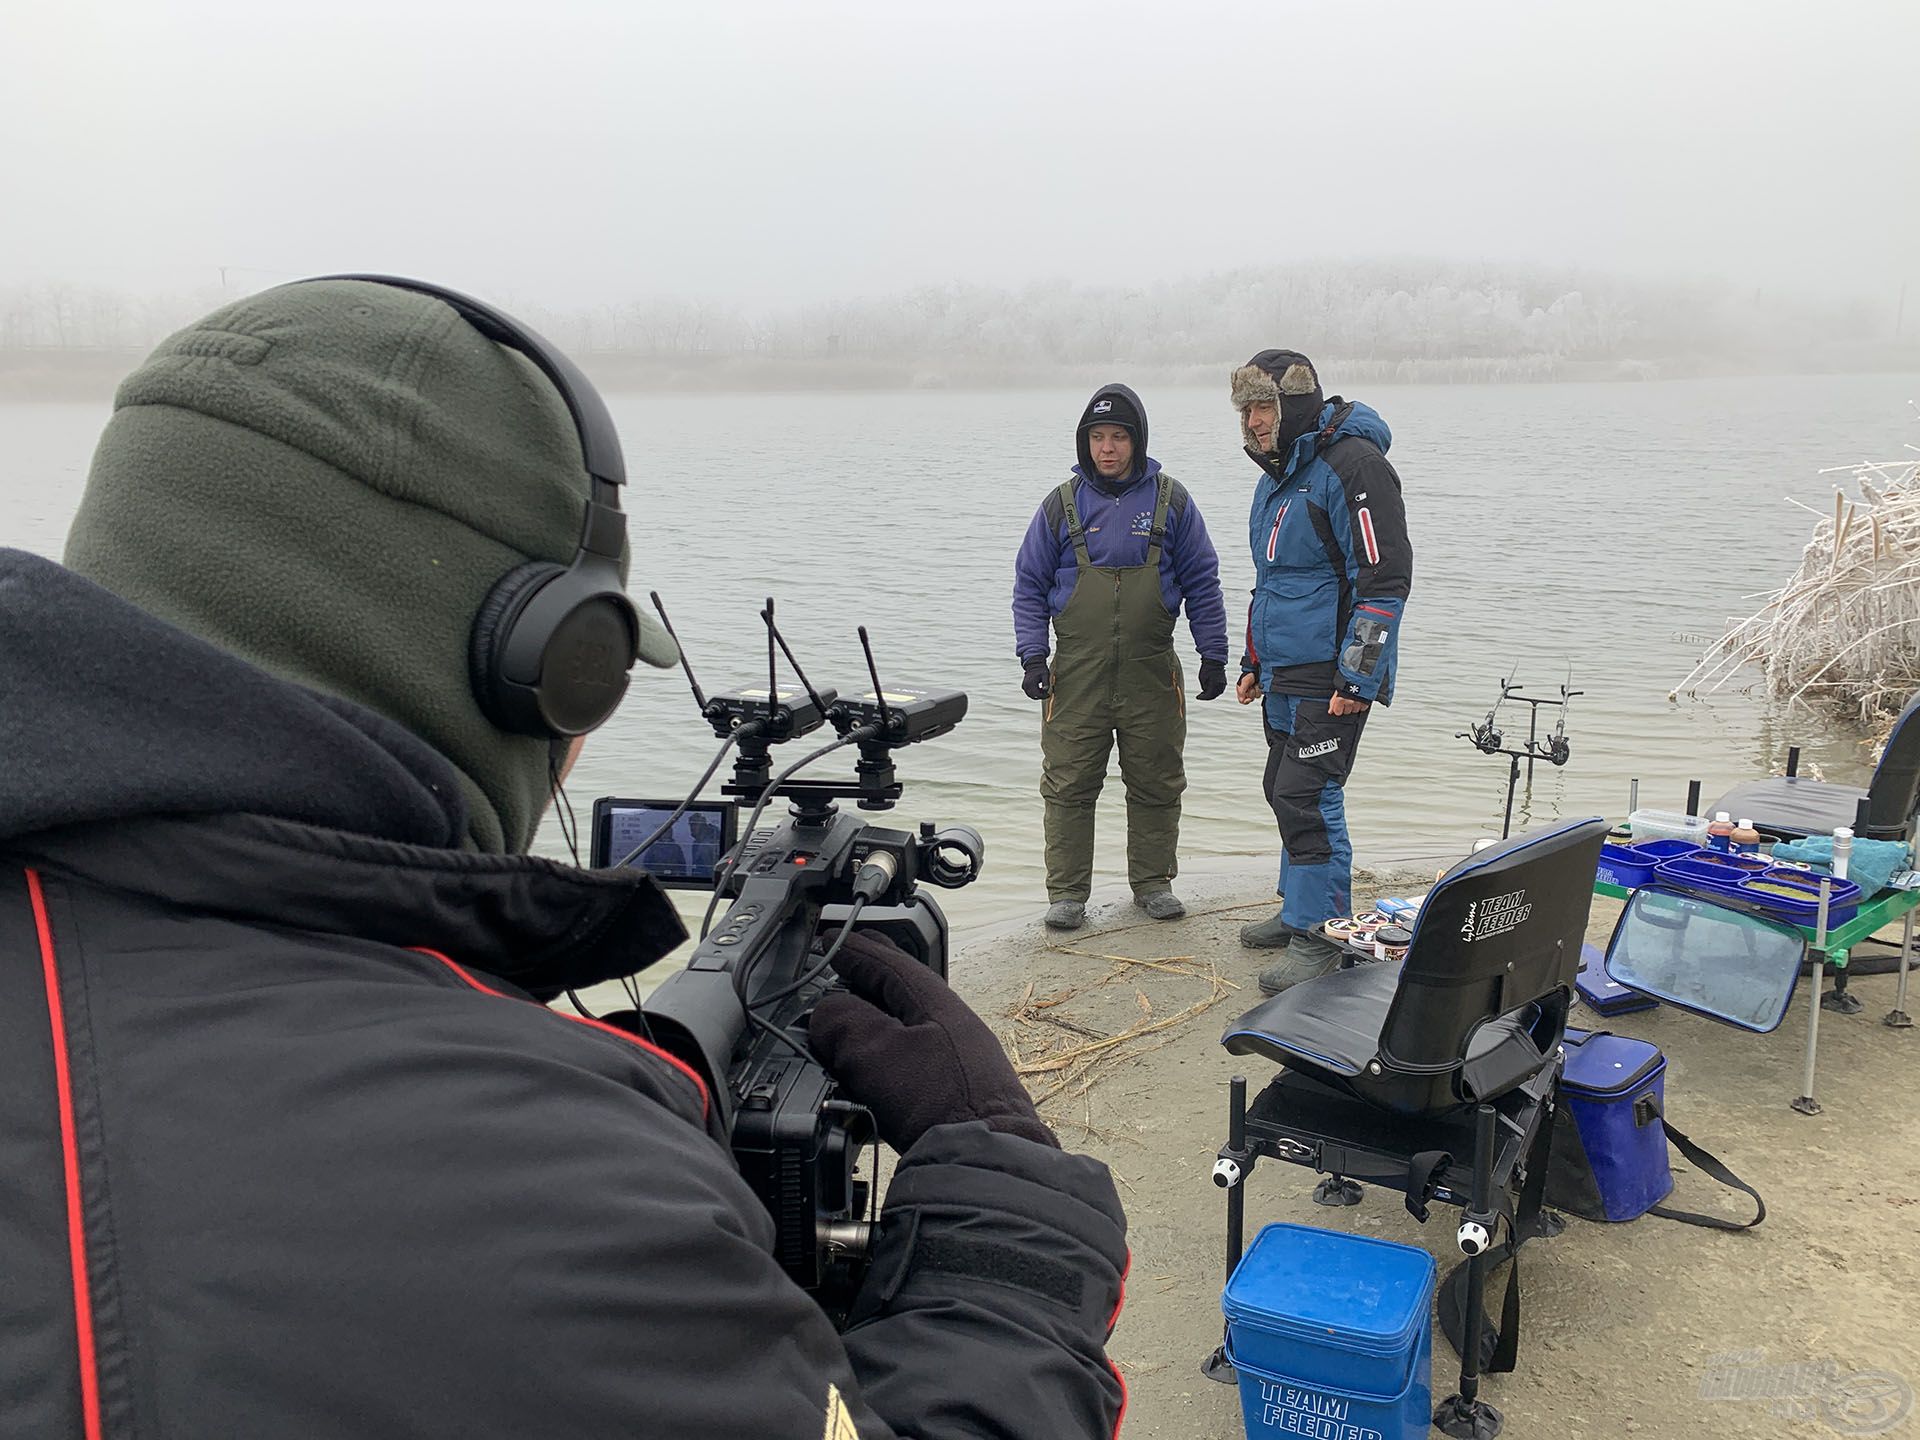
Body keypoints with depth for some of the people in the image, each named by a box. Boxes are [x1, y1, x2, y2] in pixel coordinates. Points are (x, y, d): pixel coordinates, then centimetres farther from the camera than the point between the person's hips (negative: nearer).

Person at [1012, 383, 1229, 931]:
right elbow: (1029, 586, 7)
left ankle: (1153, 881, 25)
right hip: (1076, 674, 0)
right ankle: (1067, 892, 12)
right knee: (1068, 785, 1)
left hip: (1151, 674, 1)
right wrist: (1032, 656, -2)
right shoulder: (1062, 504, 4)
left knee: (1156, 783, 9)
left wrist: (1212, 654, 4)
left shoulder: (1170, 500, 4)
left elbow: (1201, 582, 8)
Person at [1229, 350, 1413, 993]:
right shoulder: (1277, 473, 16)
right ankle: (1300, 909, 30)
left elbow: (1386, 577, -19)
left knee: (1306, 797, -9)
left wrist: (1358, 676, -22)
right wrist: (1254, 662, 24)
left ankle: (1321, 933, 2)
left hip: (1330, 678, -10)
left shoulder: (1351, 465, -15)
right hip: (1285, 674, 10)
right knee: (1284, 790, 16)